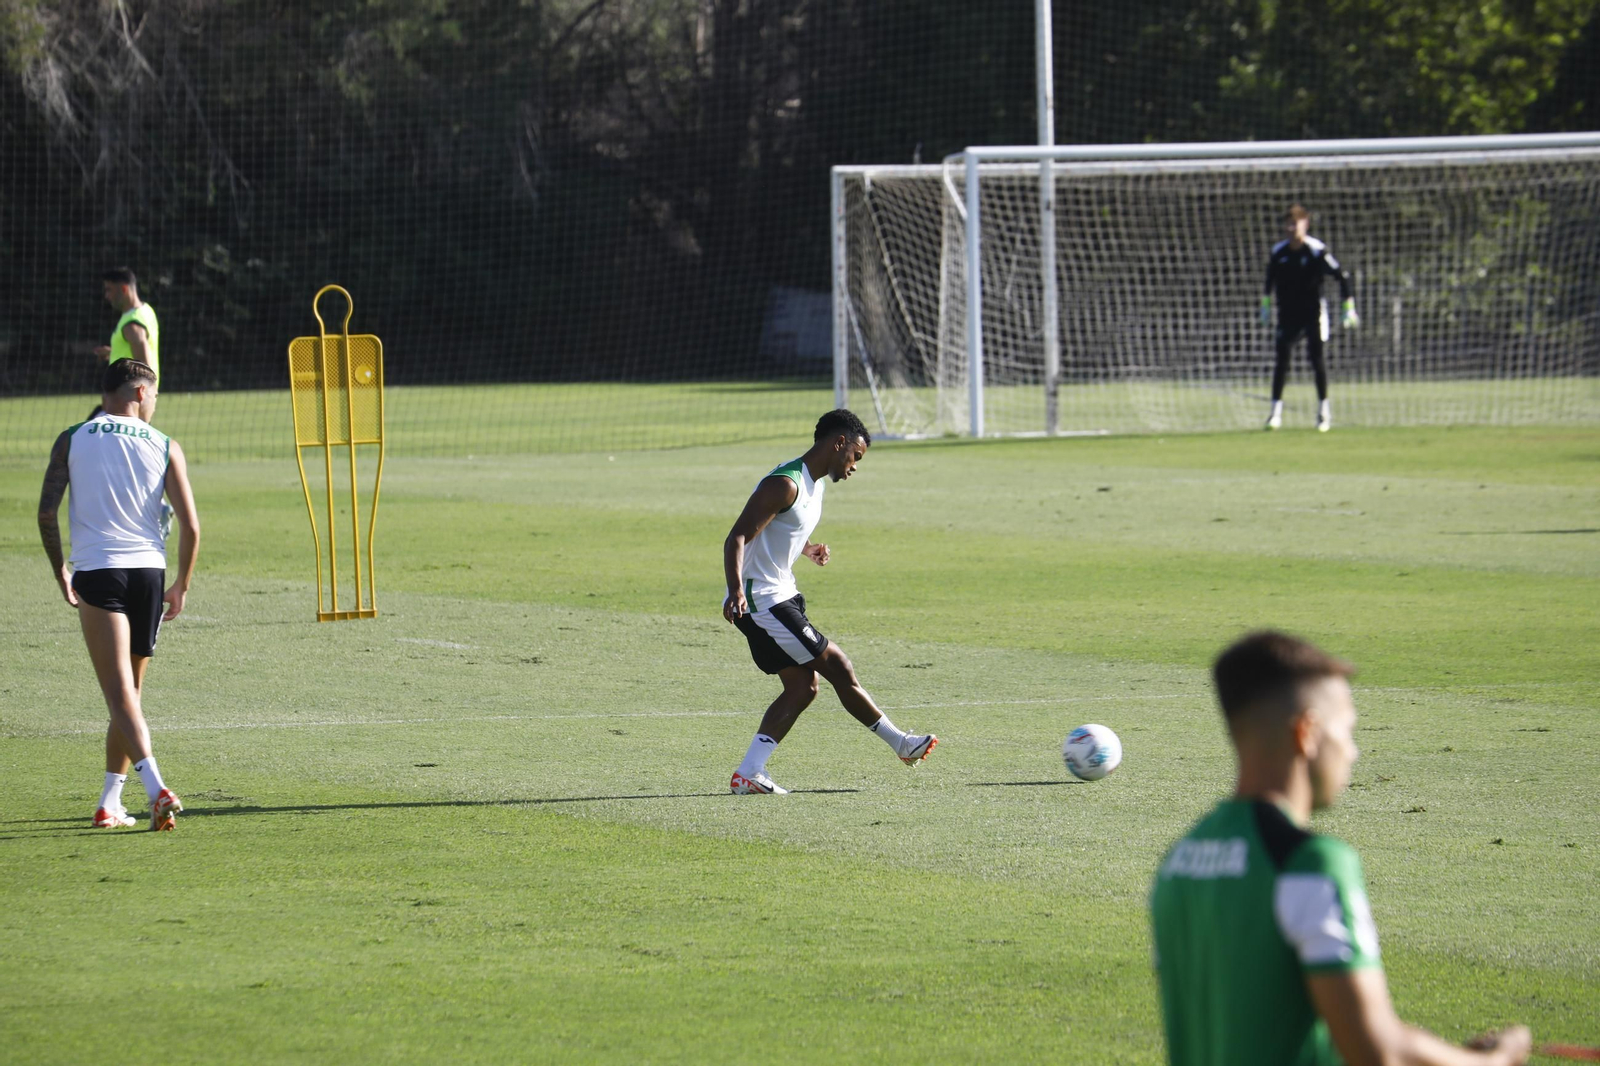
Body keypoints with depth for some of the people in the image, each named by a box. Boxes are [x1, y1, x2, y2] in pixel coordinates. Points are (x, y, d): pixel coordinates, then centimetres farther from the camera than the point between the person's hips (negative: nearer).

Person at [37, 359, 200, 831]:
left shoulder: (72, 440, 6)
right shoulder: (165, 447, 6)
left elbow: (46, 512, -1)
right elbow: (190, 526, 0)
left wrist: (60, 573, 12)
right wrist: (182, 585, 13)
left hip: (96, 570, -2)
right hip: (149, 570, 2)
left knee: (120, 693, -9)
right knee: (131, 690, 16)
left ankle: (156, 787, -29)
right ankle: (109, 804, 21)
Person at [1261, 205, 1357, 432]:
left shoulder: (1317, 250, -14)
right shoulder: (1278, 251, -1)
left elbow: (1342, 275, -9)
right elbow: (1270, 279, 18)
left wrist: (1348, 308, -10)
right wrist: (1266, 305, 19)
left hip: (1313, 311, -3)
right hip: (1287, 312, 3)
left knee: (1316, 356, -5)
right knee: (1282, 356, -3)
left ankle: (1323, 411, 4)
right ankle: (1276, 411, 1)